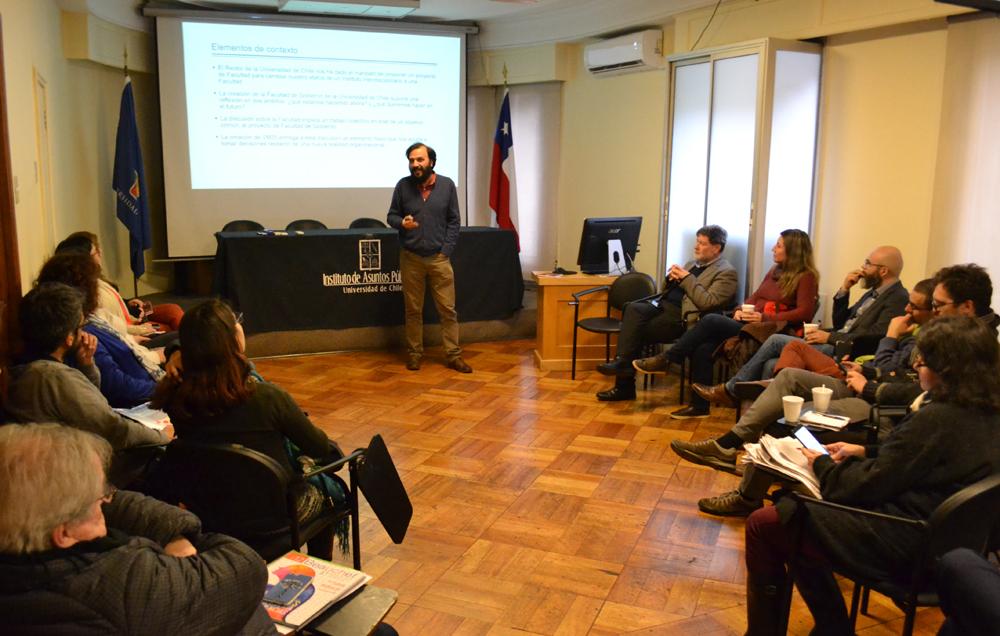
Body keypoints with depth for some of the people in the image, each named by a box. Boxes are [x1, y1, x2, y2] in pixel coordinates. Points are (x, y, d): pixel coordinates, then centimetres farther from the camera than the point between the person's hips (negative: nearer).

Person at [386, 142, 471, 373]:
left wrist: (446, 250, -6)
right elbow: (391, 215, 7)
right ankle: (414, 353, 21)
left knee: (448, 309, 2)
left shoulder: (447, 185, -1)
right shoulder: (403, 185, -1)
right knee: (413, 310, 9)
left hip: (439, 258, 0)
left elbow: (454, 221, 2)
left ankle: (454, 355, 10)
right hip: (411, 258, 0)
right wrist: (402, 223, -17)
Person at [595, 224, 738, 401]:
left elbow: (708, 303, -14)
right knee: (633, 308, -22)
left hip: (682, 316, -7)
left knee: (638, 332, -23)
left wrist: (686, 278, -12)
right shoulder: (692, 264, 25)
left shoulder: (726, 272, 0)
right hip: (663, 304, 7)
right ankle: (623, 362, -27)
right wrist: (672, 278, 5)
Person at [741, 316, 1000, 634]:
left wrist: (822, 464, -3)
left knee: (762, 524, -6)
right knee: (794, 503, 21)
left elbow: (869, 487, -20)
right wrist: (865, 452, 11)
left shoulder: (937, 419, -26)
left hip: (901, 545, -10)